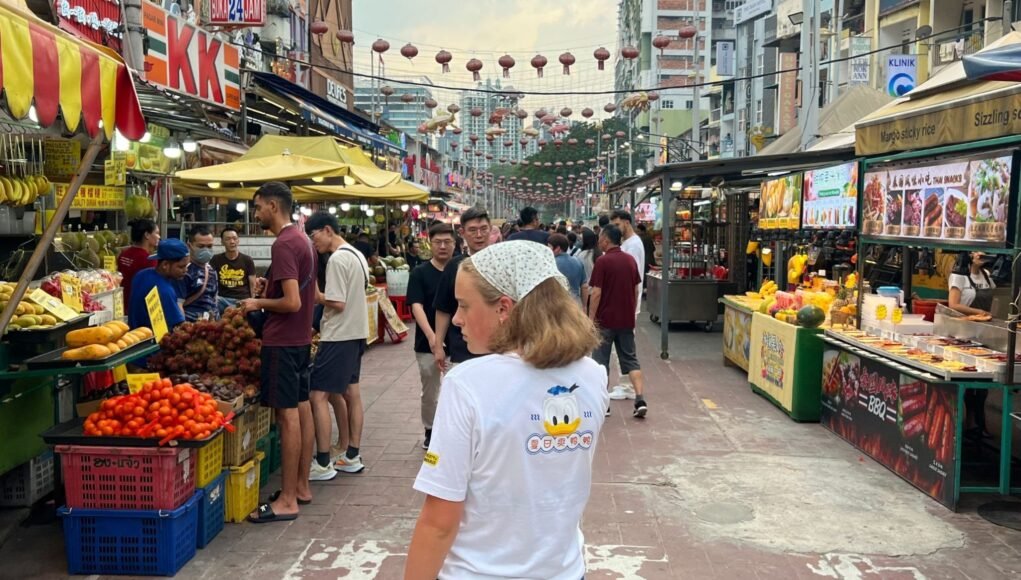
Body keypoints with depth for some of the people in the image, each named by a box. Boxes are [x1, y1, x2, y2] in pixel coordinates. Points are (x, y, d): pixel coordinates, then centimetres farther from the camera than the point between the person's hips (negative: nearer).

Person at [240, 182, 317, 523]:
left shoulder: (283, 245, -18)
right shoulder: (302, 240, 13)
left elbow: (292, 302, -23)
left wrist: (258, 303, -9)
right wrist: (269, 288, 14)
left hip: (282, 341, -10)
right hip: (301, 338, 10)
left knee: (287, 414, -6)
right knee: (302, 409, 13)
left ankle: (287, 500, 1)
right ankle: (301, 486, 24)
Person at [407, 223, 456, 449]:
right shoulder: (420, 273, -4)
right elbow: (416, 306, -14)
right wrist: (431, 335, -30)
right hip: (427, 344, -1)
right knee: (430, 393, 12)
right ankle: (430, 432, 30)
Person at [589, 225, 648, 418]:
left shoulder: (603, 261, -13)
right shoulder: (631, 260, 6)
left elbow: (596, 293, -15)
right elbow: (636, 290, 10)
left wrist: (591, 319, -9)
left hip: (605, 320, -5)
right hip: (626, 320, 5)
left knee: (601, 361, 6)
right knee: (630, 359, 10)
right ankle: (640, 400, -3)